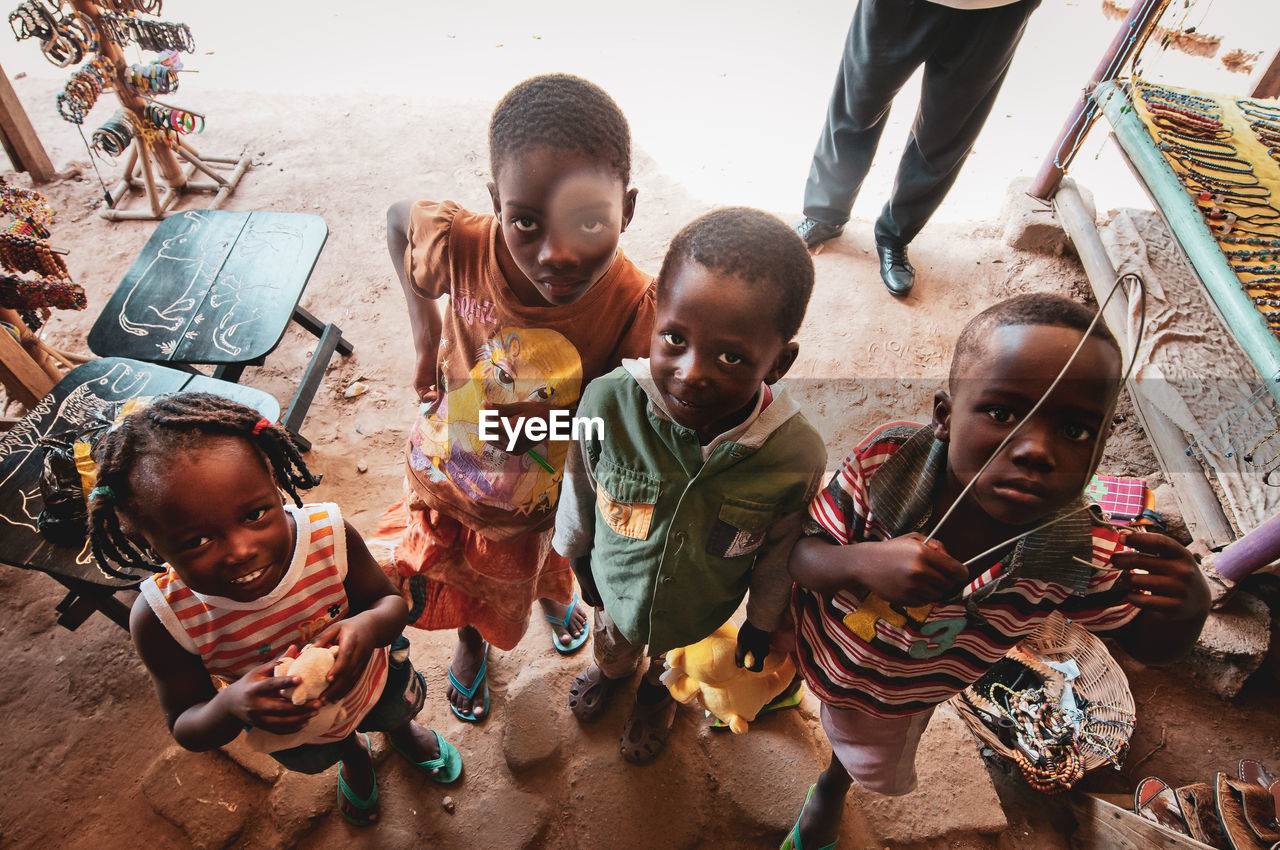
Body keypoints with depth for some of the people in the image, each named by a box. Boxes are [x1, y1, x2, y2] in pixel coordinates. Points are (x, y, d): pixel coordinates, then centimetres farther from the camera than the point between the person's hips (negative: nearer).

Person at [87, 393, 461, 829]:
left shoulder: (328, 534, -39)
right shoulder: (161, 619, -37)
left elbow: (390, 601, -22)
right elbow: (185, 728, -23)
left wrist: (370, 626, -47)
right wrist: (228, 708, -47)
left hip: (369, 679, 0)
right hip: (283, 727, 1)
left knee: (400, 709, 34)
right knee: (313, 759, 36)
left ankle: (399, 728, 73)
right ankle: (352, 754, 74)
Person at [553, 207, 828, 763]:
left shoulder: (798, 456, -35)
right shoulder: (608, 403, -36)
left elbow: (778, 550, -13)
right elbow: (579, 489, -14)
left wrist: (761, 623, 3)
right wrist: (577, 557, 4)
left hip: (700, 612, 0)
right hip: (615, 587, 0)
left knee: (671, 661, 35)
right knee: (612, 646, 36)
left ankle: (656, 694, 72)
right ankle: (611, 669, 73)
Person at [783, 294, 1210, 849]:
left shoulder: (1081, 559, -32)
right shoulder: (884, 462, -36)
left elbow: (1150, 646, -13)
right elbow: (801, 552, -27)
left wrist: (1189, 608, -36)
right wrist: (863, 564, -48)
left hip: (892, 702, 2)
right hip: (812, 642, -1)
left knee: (871, 769, 35)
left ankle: (831, 787, 71)